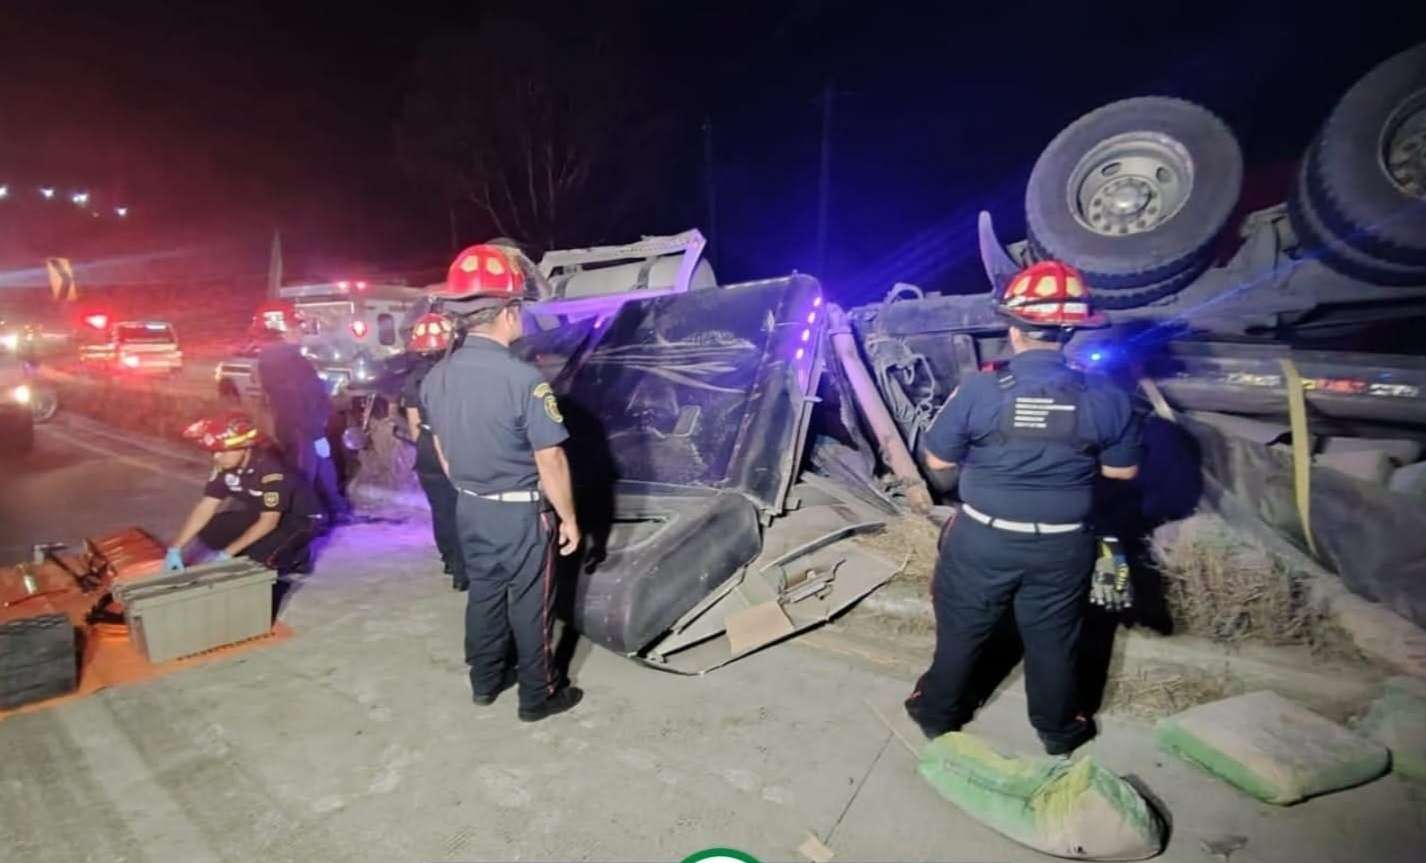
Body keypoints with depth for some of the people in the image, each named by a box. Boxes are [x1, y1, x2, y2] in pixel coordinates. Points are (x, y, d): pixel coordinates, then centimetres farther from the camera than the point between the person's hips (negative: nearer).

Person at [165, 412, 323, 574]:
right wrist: (175, 548, -11)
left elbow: (269, 522, -28)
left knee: (261, 555, -30)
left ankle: (298, 557, 1)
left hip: (301, 517, -8)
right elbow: (206, 507, -5)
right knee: (209, 531, -5)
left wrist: (227, 553, -24)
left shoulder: (271, 469, -32)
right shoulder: (224, 466, -10)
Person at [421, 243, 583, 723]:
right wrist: (568, 517, -9)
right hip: (522, 512, -6)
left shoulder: (436, 378, -3)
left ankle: (485, 680, 38)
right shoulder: (523, 379, -25)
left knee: (483, 593, 21)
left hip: (469, 509, 7)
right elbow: (550, 461, -21)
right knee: (530, 604, 9)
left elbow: (441, 451, 9)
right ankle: (538, 696, 25)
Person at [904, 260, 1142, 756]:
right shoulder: (1105, 397, -11)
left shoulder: (979, 389, -19)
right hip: (1062, 548, 2)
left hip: (983, 540, -2)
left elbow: (938, 460, -10)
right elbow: (1123, 471, 2)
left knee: (961, 631, 19)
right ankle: (1058, 730, 44)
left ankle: (938, 713, 39)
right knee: (1052, 642, 23)